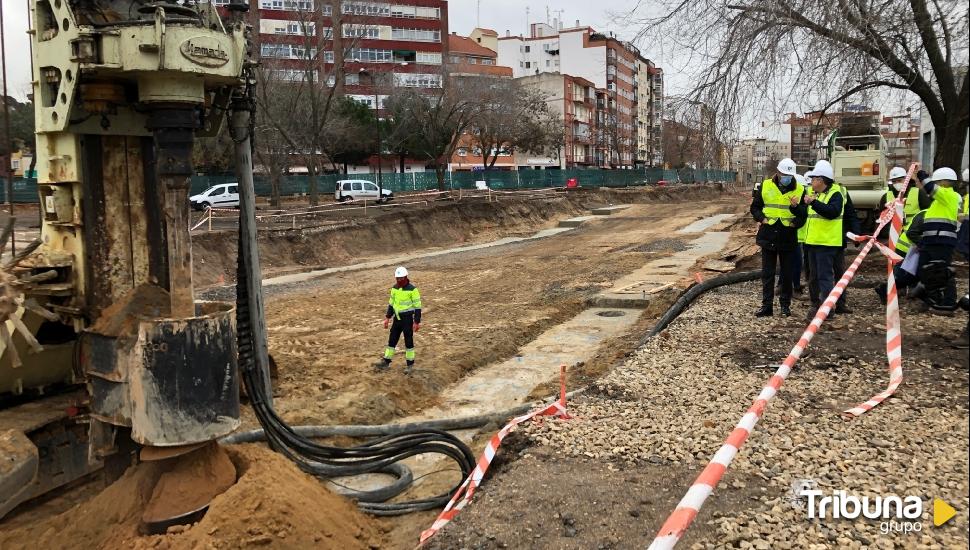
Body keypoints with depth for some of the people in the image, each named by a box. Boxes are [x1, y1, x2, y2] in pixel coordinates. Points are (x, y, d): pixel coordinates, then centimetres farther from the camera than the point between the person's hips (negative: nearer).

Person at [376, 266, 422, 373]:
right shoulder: (394, 288, 3)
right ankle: (386, 361, 21)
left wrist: (417, 322, -15)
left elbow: (417, 306, -13)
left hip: (407, 319, -6)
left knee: (408, 341, 4)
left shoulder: (412, 289, -16)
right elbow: (391, 303, 14)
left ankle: (410, 364, 15)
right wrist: (387, 317, 11)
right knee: (392, 340, 11)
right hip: (397, 319, 6)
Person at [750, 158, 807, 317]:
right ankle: (767, 305, 11)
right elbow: (755, 207, 9)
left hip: (788, 238, 0)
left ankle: (785, 305, 19)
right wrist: (761, 218, -8)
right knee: (767, 273, 5)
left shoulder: (800, 190, 1)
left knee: (787, 274, 8)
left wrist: (796, 207, -18)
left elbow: (804, 214, 2)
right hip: (768, 236, 1)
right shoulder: (765, 186, 1)